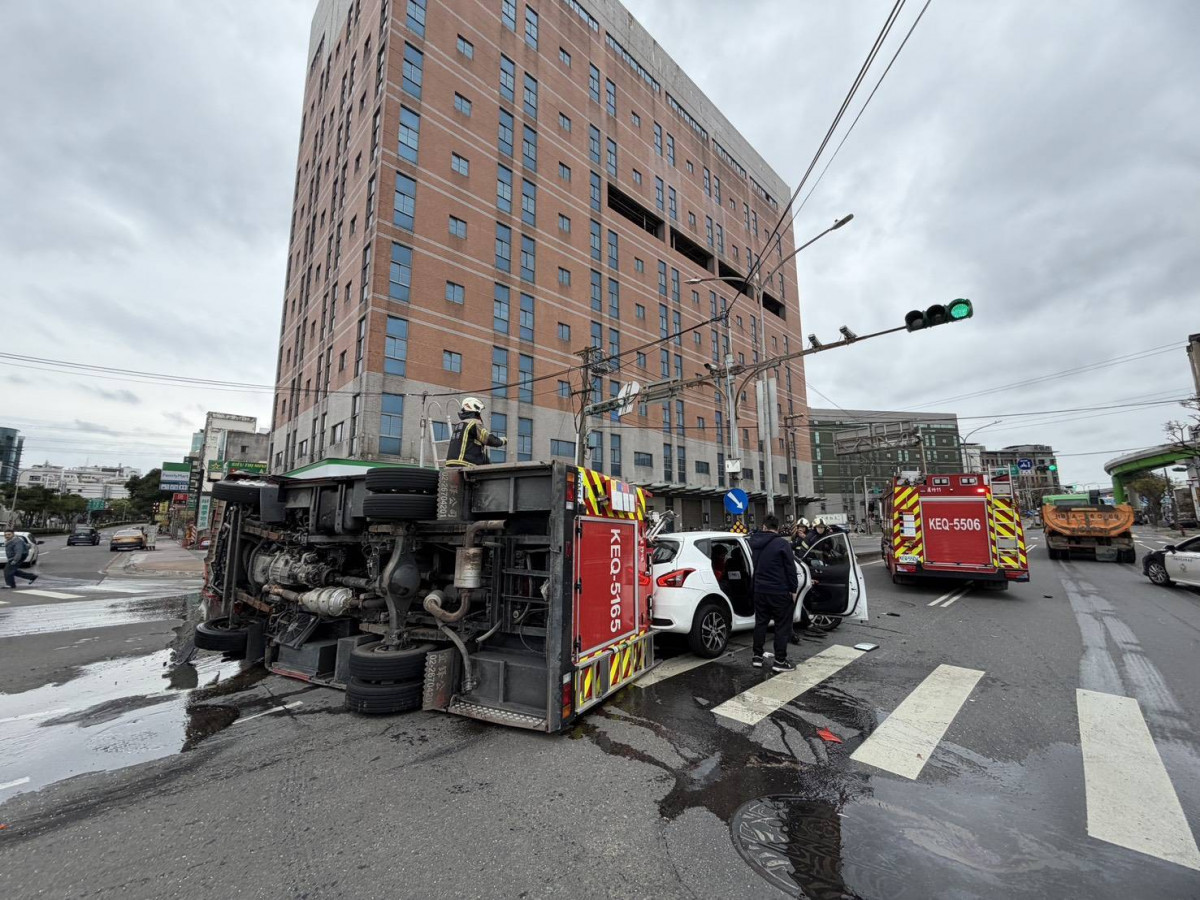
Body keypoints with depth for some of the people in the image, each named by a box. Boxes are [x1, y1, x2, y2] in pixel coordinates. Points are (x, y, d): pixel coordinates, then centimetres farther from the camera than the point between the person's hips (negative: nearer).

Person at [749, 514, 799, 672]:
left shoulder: (755, 543, 5)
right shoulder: (782, 543, -14)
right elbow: (791, 568, -13)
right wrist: (793, 589, -5)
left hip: (760, 590, 6)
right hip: (780, 592, -5)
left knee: (760, 623, 15)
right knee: (782, 626, 4)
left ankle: (757, 657, 20)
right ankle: (779, 661, 7)